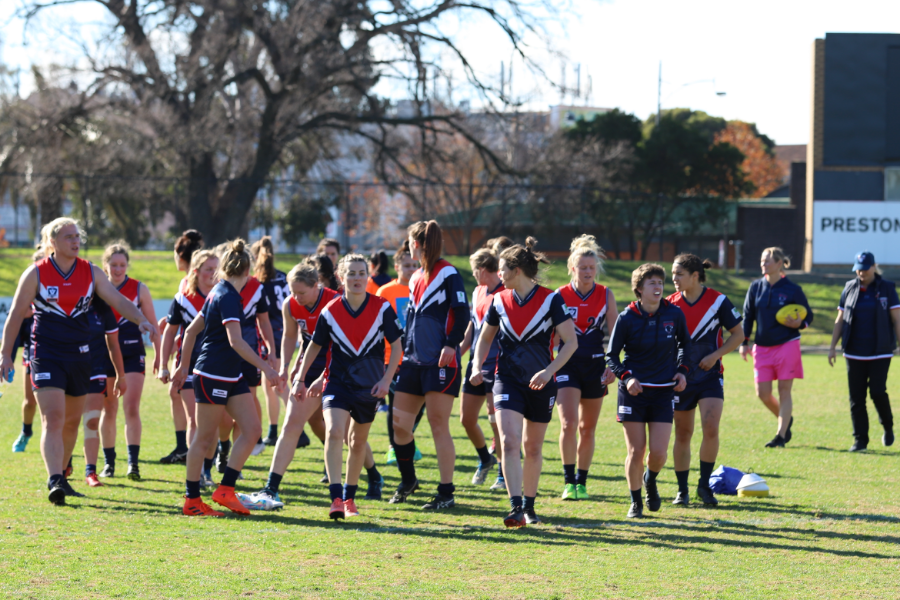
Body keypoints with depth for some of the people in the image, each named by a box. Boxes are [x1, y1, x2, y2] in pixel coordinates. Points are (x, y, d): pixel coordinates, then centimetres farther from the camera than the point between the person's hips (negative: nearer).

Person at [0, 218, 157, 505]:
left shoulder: (91, 273, 5)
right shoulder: (36, 273, -4)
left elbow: (118, 301, -2)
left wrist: (141, 320, -21)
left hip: (80, 356, 5)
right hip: (47, 355, -4)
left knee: (72, 422, 12)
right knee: (53, 419, -17)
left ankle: (60, 477, 27)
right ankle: (55, 482, -25)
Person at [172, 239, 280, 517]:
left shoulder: (220, 293, 12)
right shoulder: (227, 297, -16)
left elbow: (191, 330, 18)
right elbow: (236, 341, -25)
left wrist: (184, 366, 23)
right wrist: (265, 368, -25)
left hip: (232, 377, 9)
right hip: (212, 376, -9)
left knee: (252, 429, 1)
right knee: (204, 438, 0)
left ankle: (225, 490, 4)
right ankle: (192, 501, 8)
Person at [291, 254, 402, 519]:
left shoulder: (382, 308, -9)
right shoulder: (330, 312, -8)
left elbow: (396, 345, -2)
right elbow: (315, 346, 5)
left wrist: (386, 380, -11)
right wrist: (300, 379, 6)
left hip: (369, 386, 1)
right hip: (338, 381, -1)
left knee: (358, 441, 13)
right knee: (334, 432, -21)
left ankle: (349, 498, 28)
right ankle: (336, 498, -25)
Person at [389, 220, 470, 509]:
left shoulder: (448, 274, -6)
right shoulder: (416, 278, 18)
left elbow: (462, 313, -12)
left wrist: (451, 344, -22)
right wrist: (402, 351, 21)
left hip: (441, 361, -8)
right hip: (413, 362, 8)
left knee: (439, 426, -6)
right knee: (399, 424, 5)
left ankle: (446, 493, 0)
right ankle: (407, 480, 25)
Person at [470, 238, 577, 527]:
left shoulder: (550, 299, -9)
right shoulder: (500, 300, 2)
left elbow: (571, 342, -10)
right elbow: (485, 338, 16)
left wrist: (549, 371, -21)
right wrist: (477, 367, -1)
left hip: (541, 383, -1)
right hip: (508, 380, 1)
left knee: (533, 448, 10)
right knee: (509, 442, -16)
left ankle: (529, 505, 27)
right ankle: (516, 508, -21)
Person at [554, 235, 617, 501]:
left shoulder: (605, 295, 2)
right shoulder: (560, 296, -3)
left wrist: (612, 366, -7)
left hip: (595, 366, 2)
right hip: (567, 366, -2)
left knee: (587, 428, 9)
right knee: (568, 423, -17)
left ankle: (582, 481, 21)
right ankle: (569, 482, -10)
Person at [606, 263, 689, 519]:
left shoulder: (674, 314, -2)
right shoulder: (627, 318, -8)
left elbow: (685, 343, 16)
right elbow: (611, 355, -1)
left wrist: (682, 370, 2)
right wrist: (626, 377, -17)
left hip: (664, 392, 2)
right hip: (634, 390, -1)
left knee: (658, 452, -6)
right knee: (636, 451, -2)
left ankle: (651, 480, 28)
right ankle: (635, 502, 16)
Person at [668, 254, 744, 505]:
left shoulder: (718, 301, -6)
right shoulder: (670, 304, 1)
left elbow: (738, 335, 1)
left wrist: (715, 355, -12)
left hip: (710, 375, -2)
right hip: (680, 378, 2)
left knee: (711, 428, -17)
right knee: (682, 435, 5)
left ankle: (704, 485, -1)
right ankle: (682, 489, 17)